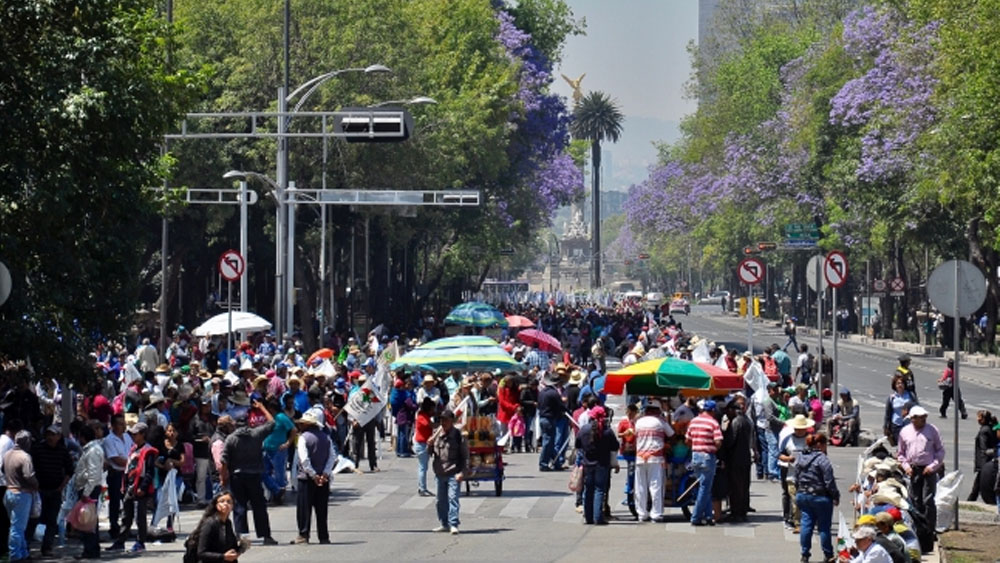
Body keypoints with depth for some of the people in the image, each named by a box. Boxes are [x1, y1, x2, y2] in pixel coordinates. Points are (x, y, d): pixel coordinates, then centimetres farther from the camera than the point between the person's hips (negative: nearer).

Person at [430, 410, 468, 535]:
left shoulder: (458, 435, -6)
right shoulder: (437, 434, 8)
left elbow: (465, 455, -5)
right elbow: (430, 452, 14)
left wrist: (461, 472, -13)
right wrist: (430, 444, -8)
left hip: (453, 474, -6)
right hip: (440, 473, 6)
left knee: (453, 498, -13)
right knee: (441, 500, 12)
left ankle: (453, 524, -15)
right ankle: (444, 524, 22)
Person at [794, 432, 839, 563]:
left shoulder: (799, 457, 6)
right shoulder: (822, 459, -17)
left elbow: (796, 479, 13)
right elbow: (829, 481, -16)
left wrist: (798, 494, 22)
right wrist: (836, 496, -6)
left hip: (802, 495, 6)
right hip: (820, 497, -6)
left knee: (806, 524, 9)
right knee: (824, 526, 4)